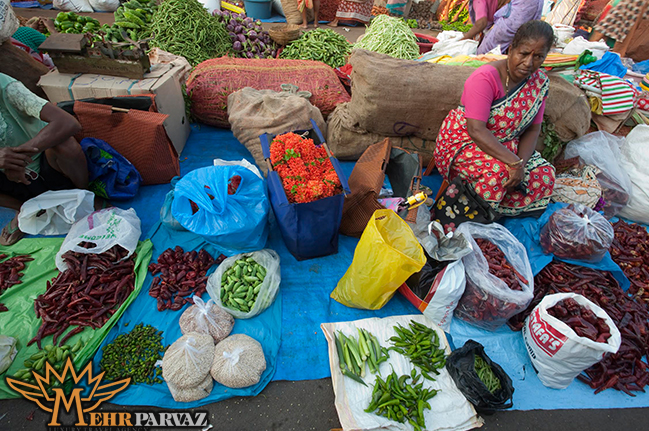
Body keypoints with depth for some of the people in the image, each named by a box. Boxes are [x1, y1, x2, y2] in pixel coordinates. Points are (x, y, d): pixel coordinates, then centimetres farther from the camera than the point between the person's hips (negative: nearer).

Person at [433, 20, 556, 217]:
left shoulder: (540, 82, 0)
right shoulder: (485, 78, -22)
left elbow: (533, 130, 1)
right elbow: (476, 130, -30)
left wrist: (521, 163, -17)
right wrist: (515, 163, -32)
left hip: (506, 145, 7)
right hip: (464, 140, -6)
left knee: (545, 175, -10)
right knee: (497, 172, -34)